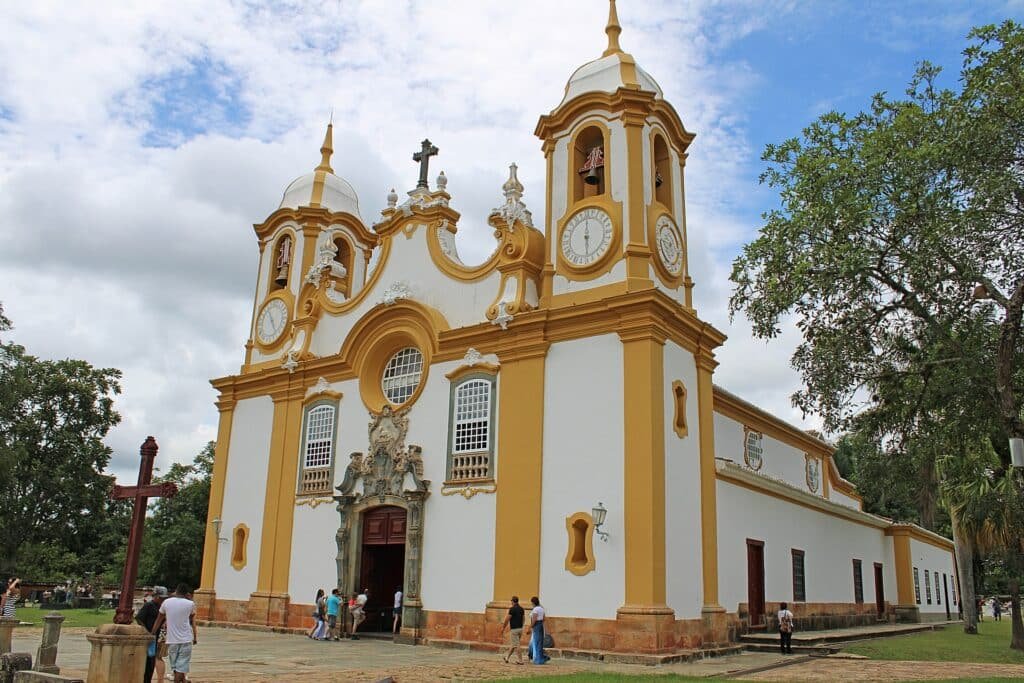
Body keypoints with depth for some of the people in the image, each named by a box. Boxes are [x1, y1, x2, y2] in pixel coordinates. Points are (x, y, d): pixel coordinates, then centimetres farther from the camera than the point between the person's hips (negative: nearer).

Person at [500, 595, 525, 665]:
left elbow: (507, 619, -11)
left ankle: (520, 660, -6)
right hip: (520, 629, 8)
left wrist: (503, 628, 1)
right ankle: (507, 658, 27)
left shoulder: (512, 609, -14)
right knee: (512, 644, 17)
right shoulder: (521, 609, 8)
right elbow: (523, 619, 13)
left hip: (514, 629, -8)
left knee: (516, 645, -4)